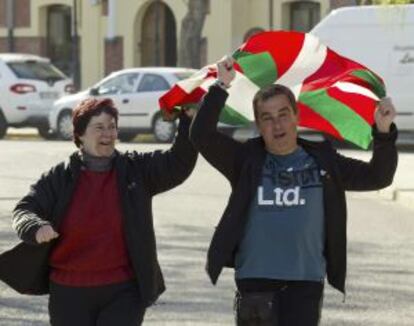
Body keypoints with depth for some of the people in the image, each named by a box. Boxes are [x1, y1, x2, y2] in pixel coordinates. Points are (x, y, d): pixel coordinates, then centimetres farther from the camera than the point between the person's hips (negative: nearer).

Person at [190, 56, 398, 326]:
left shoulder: (322, 160, 5)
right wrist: (221, 88, -19)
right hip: (255, 281, 0)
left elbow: (376, 177, 8)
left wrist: (384, 132, -8)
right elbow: (202, 136, -10)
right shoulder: (247, 160, 2)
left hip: (305, 283, 0)